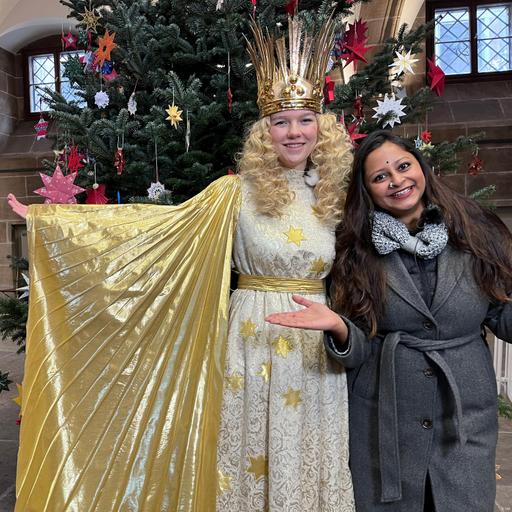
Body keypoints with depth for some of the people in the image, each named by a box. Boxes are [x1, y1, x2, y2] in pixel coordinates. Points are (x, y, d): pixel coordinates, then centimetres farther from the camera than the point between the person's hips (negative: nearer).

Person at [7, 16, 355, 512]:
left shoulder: (333, 197, 5)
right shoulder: (238, 192, -5)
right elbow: (161, 225, -10)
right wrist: (48, 219, -11)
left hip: (318, 348, 3)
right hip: (254, 342, -3)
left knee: (309, 465, 14)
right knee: (251, 465, 11)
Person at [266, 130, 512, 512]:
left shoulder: (474, 230, -4)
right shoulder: (358, 250, -5)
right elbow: (360, 351, -7)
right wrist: (337, 326, -27)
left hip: (466, 414, 1)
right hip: (385, 420, 0)